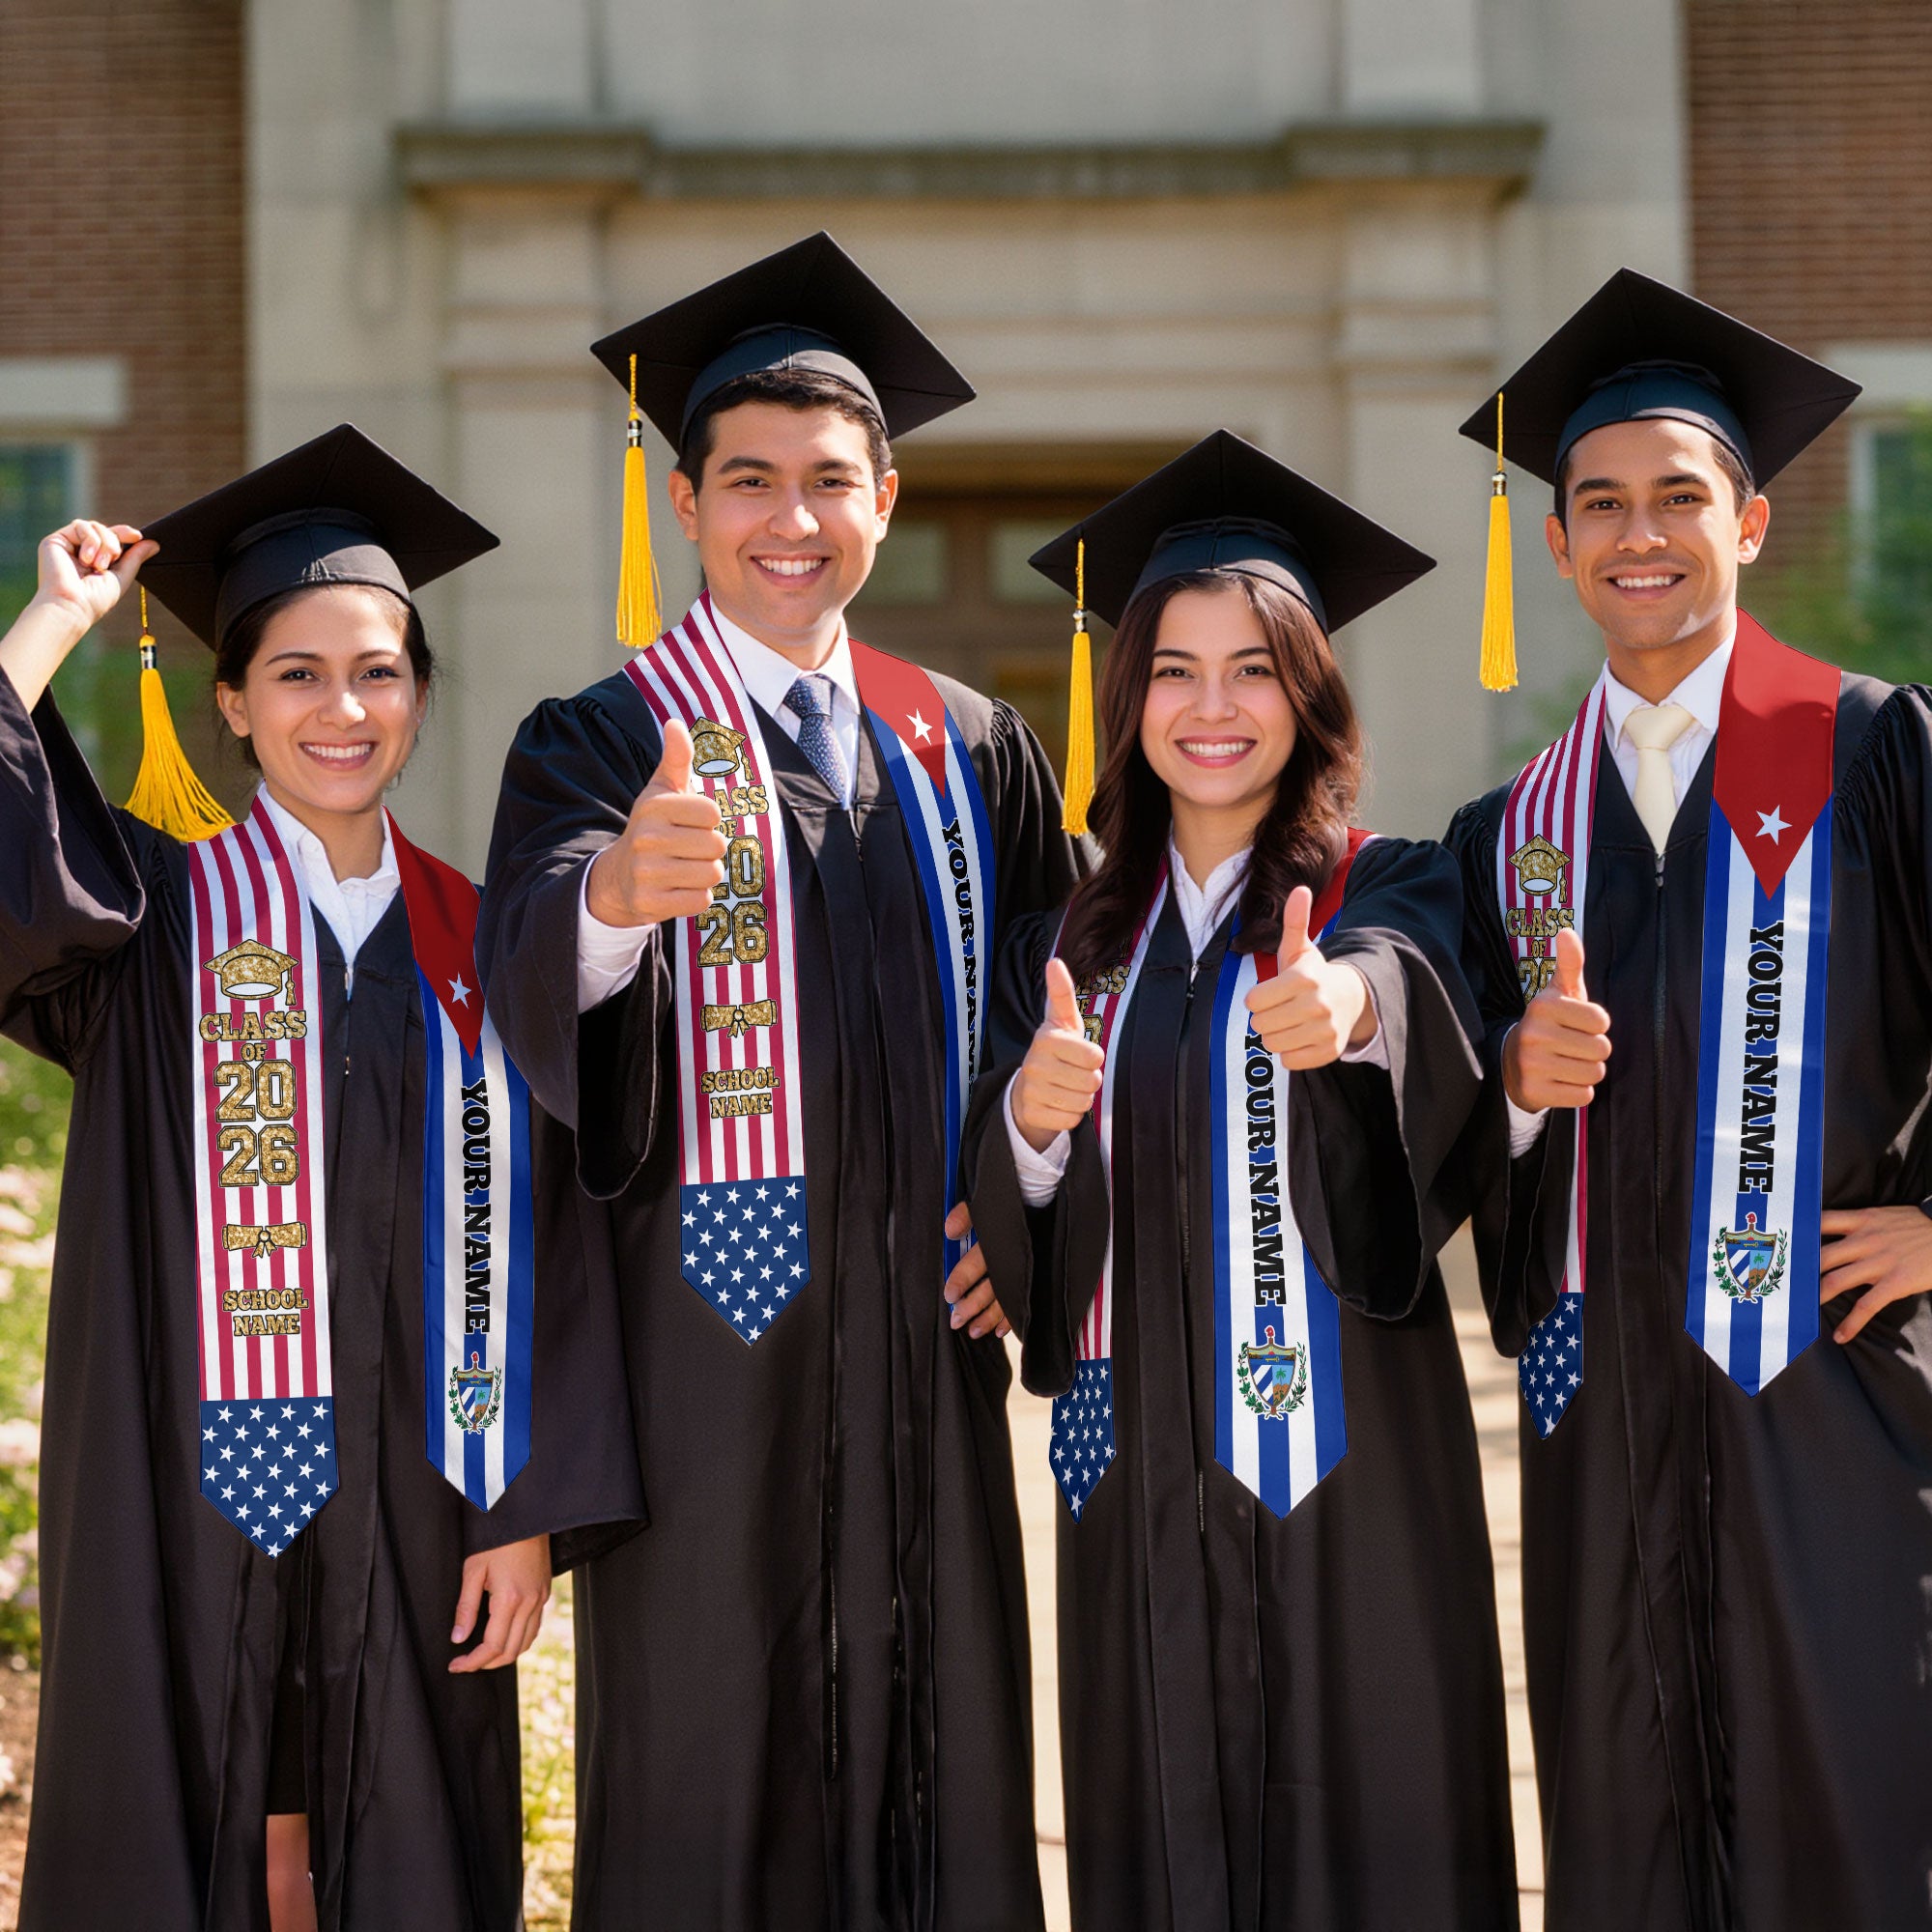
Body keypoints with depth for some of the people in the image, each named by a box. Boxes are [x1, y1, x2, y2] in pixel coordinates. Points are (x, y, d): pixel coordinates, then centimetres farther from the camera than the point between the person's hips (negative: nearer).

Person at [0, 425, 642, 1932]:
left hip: (412, 1511, 2)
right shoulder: (156, 915, 1)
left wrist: (526, 1512, -2)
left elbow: (530, 1244, 4)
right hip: (192, 1491, -2)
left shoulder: (471, 946, 7)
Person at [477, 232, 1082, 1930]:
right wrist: (618, 887, -43)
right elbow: (534, 976, -21)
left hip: (922, 1342, 4)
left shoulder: (973, 753, 11)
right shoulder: (602, 744, -1)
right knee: (708, 1787, 0)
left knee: (938, 1764, 7)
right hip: (705, 1334, -3)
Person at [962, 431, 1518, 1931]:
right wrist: (1030, 1124, -16)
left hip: (1347, 1457, -3)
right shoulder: (1073, 945, 11)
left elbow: (1403, 981, -24)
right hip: (1139, 1468, 3)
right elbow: (1008, 1231, 6)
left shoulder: (1391, 893, 0)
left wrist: (1344, 1003, -47)